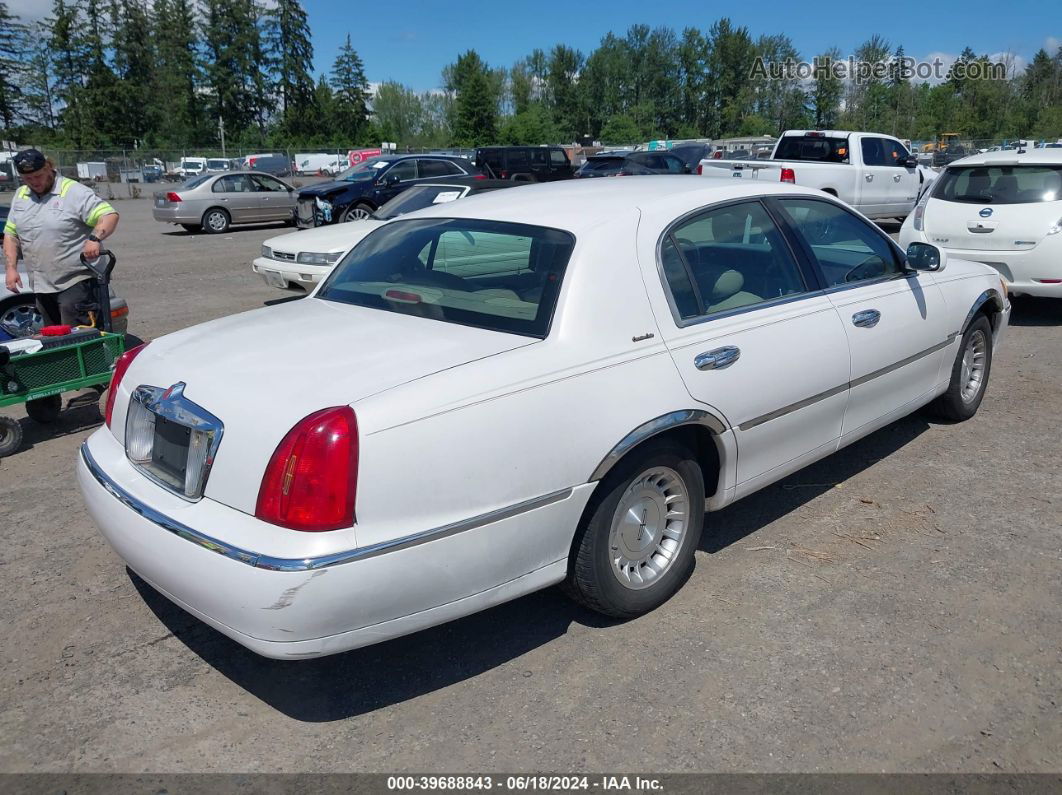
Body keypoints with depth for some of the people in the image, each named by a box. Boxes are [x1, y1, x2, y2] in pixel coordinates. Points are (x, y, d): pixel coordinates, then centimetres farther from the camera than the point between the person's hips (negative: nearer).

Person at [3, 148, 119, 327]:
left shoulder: (74, 192, -9)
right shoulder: (20, 196, 14)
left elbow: (110, 216, -18)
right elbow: (11, 234, 19)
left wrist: (95, 238, -35)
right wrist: (11, 268, 8)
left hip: (74, 283, -7)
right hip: (40, 287, 8)